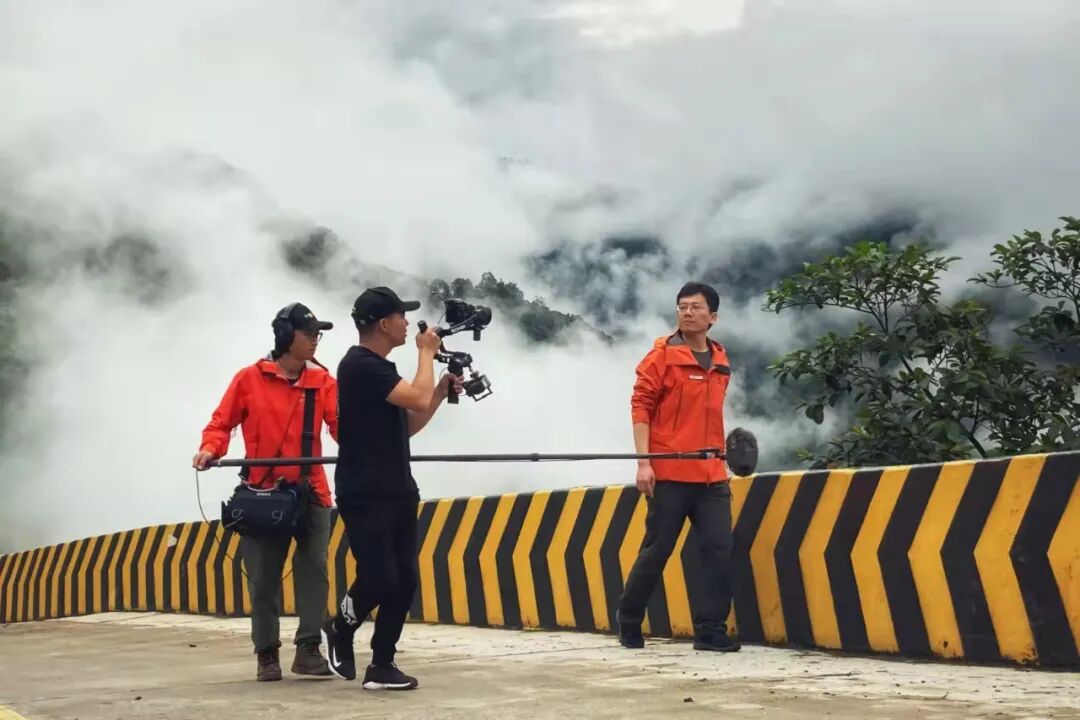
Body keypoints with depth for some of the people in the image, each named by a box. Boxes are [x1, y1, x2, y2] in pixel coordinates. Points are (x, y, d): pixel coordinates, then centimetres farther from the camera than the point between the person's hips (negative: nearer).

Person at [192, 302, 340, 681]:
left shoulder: (322, 381, 4)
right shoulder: (249, 379, -1)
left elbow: (340, 423, -7)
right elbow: (221, 422, 2)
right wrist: (210, 448, -18)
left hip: (310, 492, 2)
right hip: (263, 493, -2)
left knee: (314, 570, -4)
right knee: (263, 578, 4)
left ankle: (308, 648, 2)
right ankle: (267, 654, 14)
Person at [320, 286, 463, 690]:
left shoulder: (379, 367, 16)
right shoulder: (360, 365, -14)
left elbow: (408, 425, 20)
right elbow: (418, 399, -23)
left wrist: (443, 391, 8)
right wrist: (427, 353, -8)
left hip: (398, 492, 9)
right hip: (364, 495, -9)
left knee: (404, 581, 2)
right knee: (379, 580, -12)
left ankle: (381, 667, 8)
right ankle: (340, 630, 17)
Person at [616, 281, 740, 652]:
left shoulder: (720, 360, 13)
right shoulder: (662, 354, -3)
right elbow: (641, 405, -7)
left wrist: (721, 451, 16)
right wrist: (643, 461, -14)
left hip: (711, 475, 5)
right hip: (669, 473, -5)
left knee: (718, 548, -3)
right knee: (656, 550, 2)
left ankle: (710, 629, 4)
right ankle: (629, 620, 20)